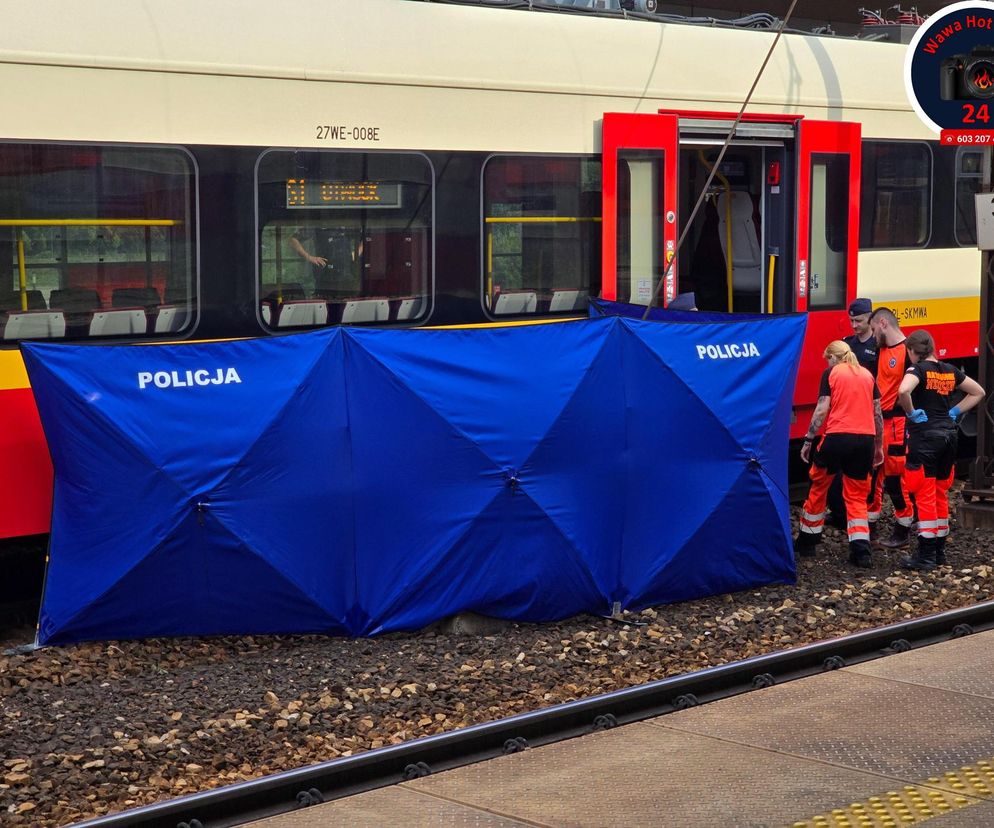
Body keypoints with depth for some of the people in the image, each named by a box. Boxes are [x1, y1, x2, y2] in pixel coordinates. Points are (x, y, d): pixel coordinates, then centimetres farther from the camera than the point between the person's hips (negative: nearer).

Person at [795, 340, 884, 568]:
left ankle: (807, 541, 24)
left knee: (818, 488, 15)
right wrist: (879, 446, 23)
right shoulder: (867, 374, 15)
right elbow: (878, 413, 15)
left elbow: (822, 409, -4)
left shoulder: (831, 373, 3)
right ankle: (861, 549, -2)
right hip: (865, 439, 3)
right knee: (857, 496, 11)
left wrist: (808, 441, 2)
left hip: (837, 437, -3)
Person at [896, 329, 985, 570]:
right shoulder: (950, 370, 10)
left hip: (924, 435, -7)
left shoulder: (918, 369, -10)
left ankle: (926, 555, -3)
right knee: (941, 494, 15)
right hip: (948, 435, 7)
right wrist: (954, 412, 14)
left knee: (925, 496, -4)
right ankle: (939, 550, 21)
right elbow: (978, 391, 20)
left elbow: (903, 391, -30)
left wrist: (912, 413, -14)